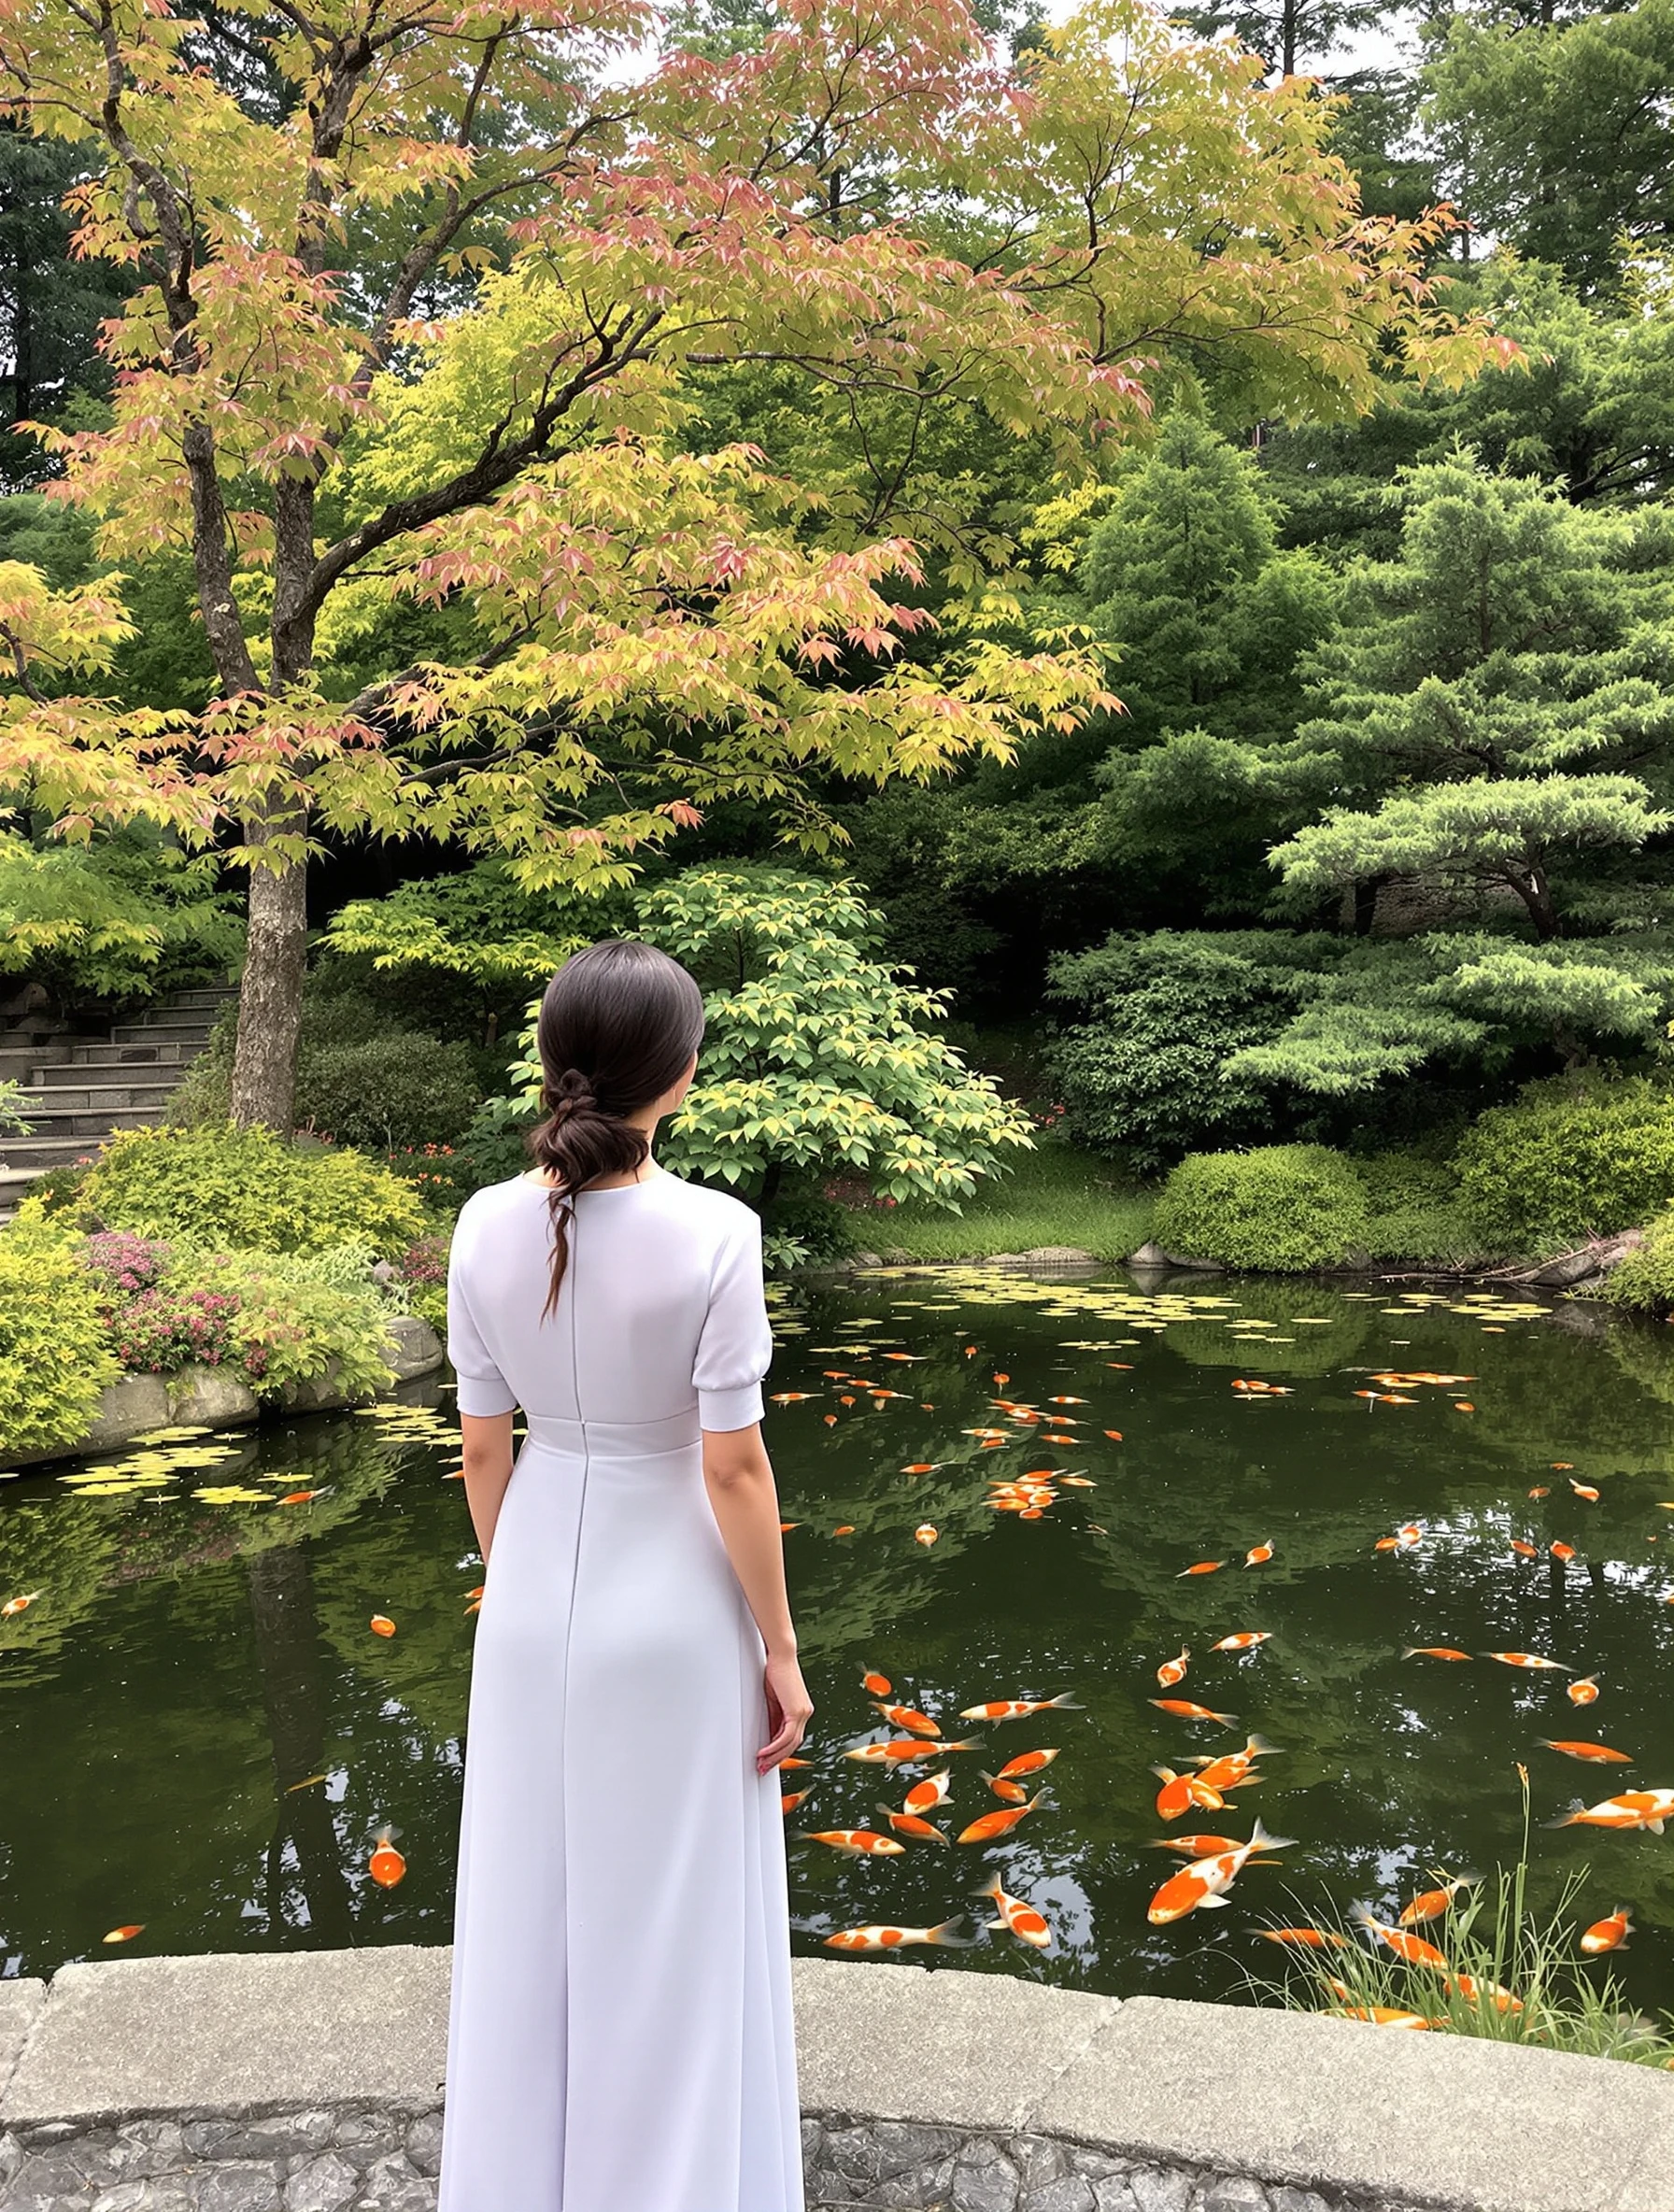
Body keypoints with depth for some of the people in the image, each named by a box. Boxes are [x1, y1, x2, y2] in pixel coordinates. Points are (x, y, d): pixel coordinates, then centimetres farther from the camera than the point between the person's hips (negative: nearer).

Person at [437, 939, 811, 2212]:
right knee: (673, 1927, 14)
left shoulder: (488, 1226, -10)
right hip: (671, 1606, -4)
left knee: (535, 1910, 21)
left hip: (538, 1597, 4)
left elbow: (483, 1448, -1)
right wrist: (781, 1650, -6)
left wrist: (509, 1588, 15)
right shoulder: (713, 1234, -22)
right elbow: (734, 1469, -18)